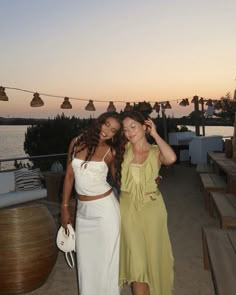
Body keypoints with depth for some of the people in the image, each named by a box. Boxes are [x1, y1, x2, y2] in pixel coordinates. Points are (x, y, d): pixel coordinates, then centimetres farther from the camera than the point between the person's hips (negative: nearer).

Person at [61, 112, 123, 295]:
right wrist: (65, 207, 6)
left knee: (106, 256, 9)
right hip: (83, 209, 4)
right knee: (85, 256, 17)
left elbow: (119, 178, 5)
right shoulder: (77, 143, -1)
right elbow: (69, 176, 4)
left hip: (105, 207, -3)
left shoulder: (111, 152, -7)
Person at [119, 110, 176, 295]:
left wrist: (154, 134, -15)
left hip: (152, 207, 1)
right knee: (136, 257, -2)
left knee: (152, 253, 16)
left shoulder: (156, 152, -4)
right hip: (128, 207, 0)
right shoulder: (124, 148, -2)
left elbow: (171, 158, -25)